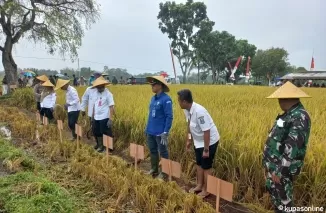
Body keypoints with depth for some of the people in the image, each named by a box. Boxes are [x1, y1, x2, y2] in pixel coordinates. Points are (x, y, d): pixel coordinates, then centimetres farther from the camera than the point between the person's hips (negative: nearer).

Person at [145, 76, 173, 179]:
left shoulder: (166, 99, -17)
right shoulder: (153, 98, 7)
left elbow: (169, 117, -18)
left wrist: (165, 132, -20)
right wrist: (147, 128, 17)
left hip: (160, 132, -8)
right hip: (151, 131, 8)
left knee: (163, 153, 7)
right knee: (152, 151, 19)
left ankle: (164, 173, 21)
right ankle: (154, 170, 35)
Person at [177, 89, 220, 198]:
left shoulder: (199, 112, -35)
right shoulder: (187, 110, -9)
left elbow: (206, 132, -30)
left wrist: (206, 150, -24)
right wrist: (188, 140, 15)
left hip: (210, 141, -8)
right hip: (198, 141, 8)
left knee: (206, 166, 5)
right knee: (199, 163, 19)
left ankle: (206, 190, 23)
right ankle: (199, 186, 37)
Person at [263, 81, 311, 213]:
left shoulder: (300, 117, -21)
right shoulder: (289, 115, 10)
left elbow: (293, 147, -27)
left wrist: (280, 171, -24)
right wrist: (269, 164, 19)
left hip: (281, 167, -9)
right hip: (273, 164, 10)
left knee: (283, 200, 3)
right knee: (274, 193, 22)